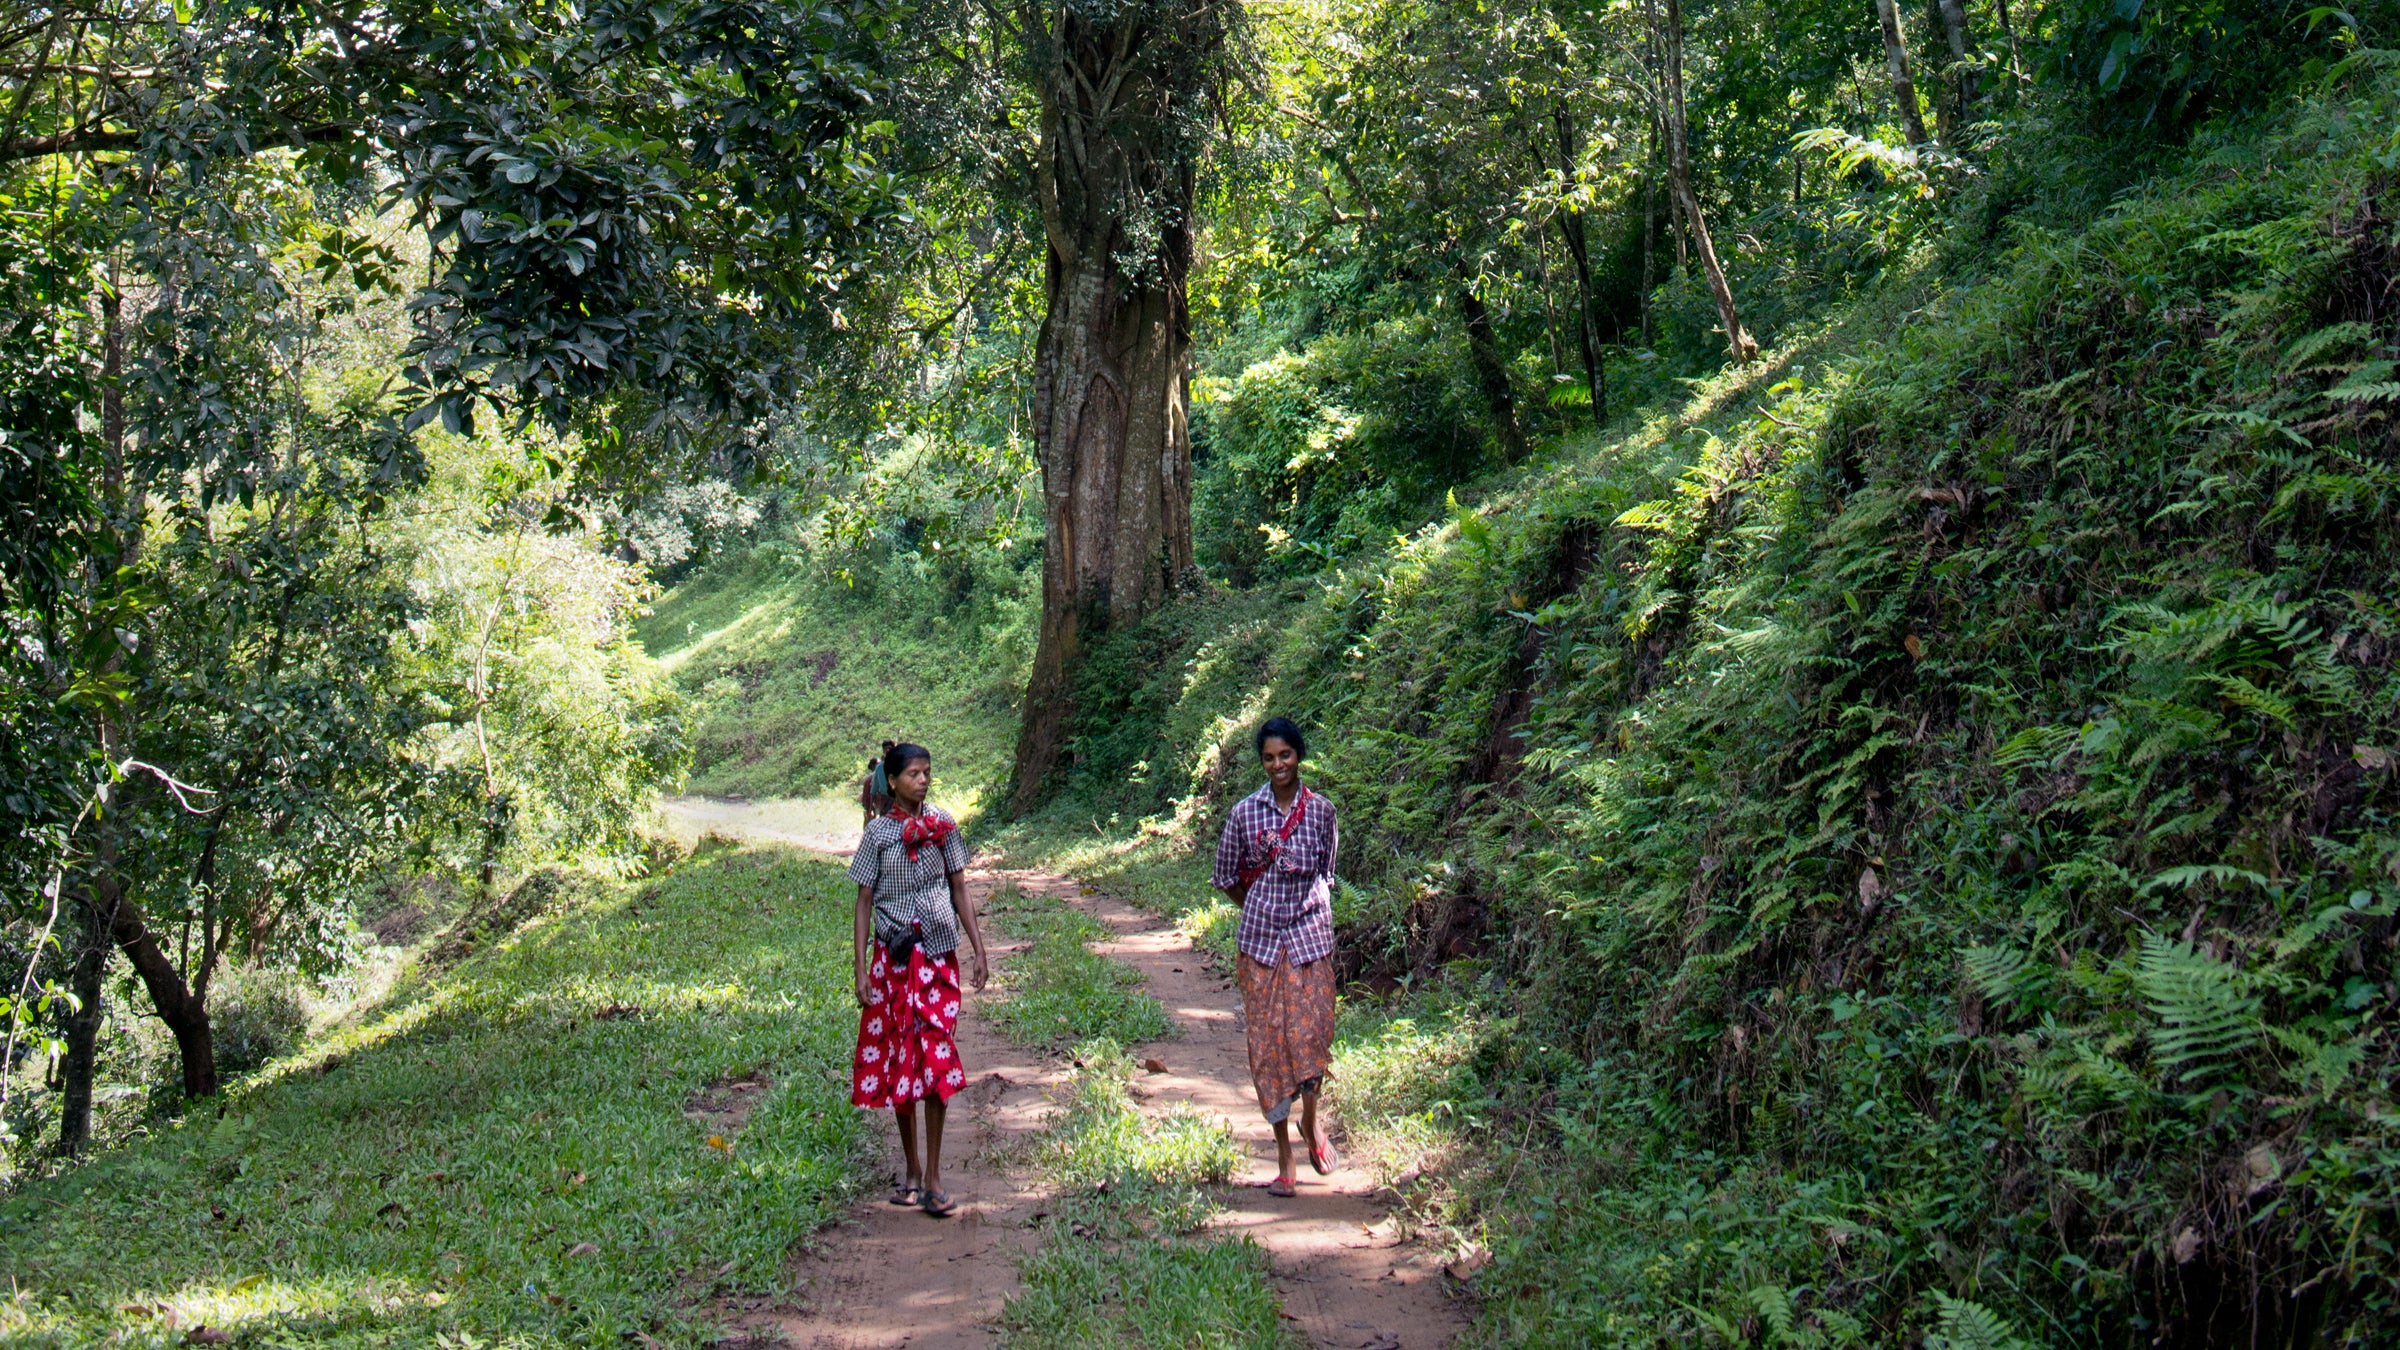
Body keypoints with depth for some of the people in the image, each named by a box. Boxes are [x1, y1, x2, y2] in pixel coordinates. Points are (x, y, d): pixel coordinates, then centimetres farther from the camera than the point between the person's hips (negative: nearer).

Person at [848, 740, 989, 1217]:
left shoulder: (942, 824, 4)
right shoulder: (878, 832, -1)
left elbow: (959, 890, 9)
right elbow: (864, 902, 2)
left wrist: (980, 952, 6)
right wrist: (860, 971, -4)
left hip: (938, 954, 0)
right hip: (893, 957, 0)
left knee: (936, 1057, -7)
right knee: (897, 1058, 5)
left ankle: (933, 1178, -4)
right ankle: (912, 1170, 18)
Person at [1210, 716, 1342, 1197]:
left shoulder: (1321, 811, 1)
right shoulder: (1244, 813, -1)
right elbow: (1225, 877, 9)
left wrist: (1305, 905, 7)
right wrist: (1265, 906, 9)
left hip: (1311, 935, 0)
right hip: (1260, 938, 0)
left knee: (1310, 1031, -8)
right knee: (1267, 1038, 0)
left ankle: (1310, 1119, 23)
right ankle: (1284, 1157, 8)